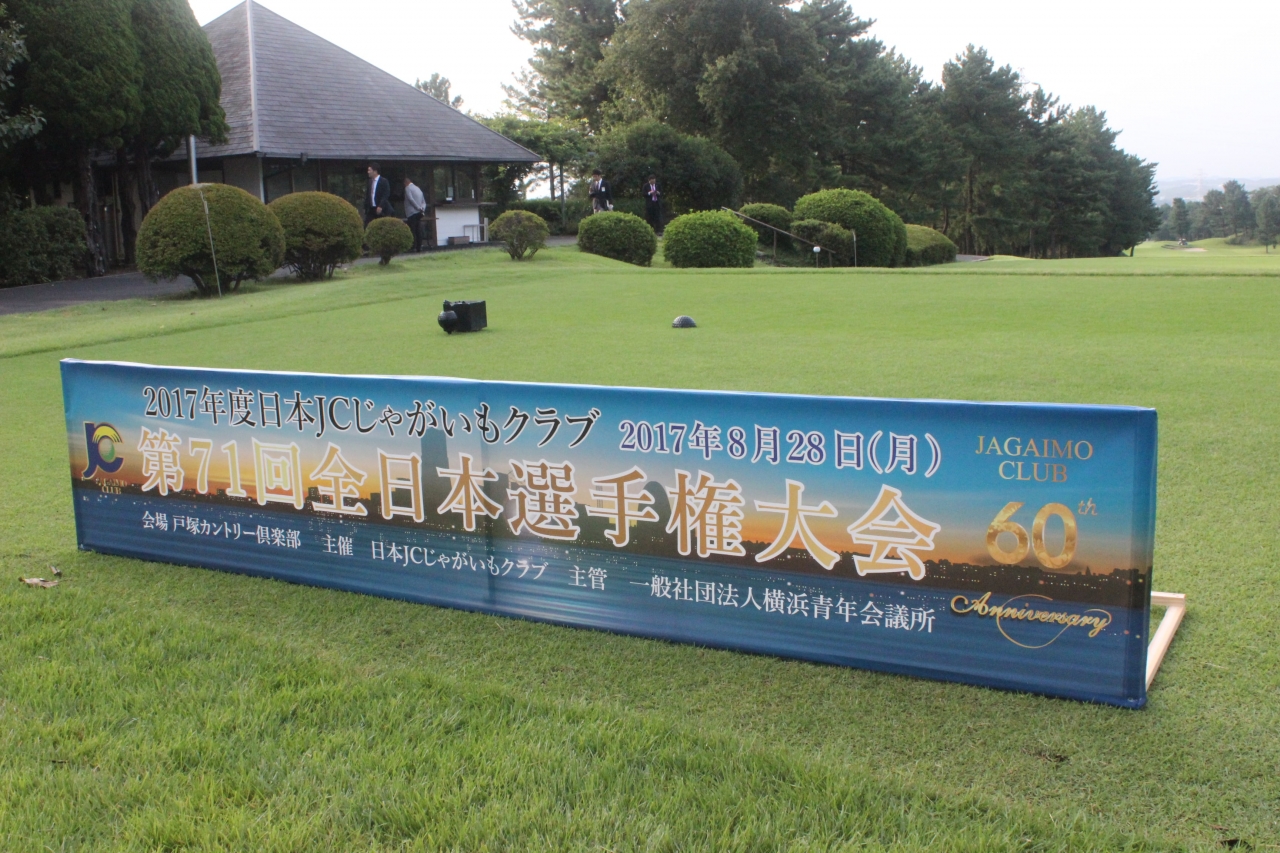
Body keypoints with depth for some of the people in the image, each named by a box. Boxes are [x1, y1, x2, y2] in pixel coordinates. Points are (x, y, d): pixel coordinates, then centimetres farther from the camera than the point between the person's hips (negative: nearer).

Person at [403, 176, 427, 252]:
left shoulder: (408, 188, -5)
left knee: (412, 231, -8)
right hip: (419, 213, 8)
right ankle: (419, 247, 5)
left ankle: (413, 247, -11)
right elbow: (424, 202, 17)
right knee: (418, 231, 6)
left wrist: (419, 208, -14)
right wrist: (422, 209, 2)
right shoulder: (418, 189, 21)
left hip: (412, 213, -8)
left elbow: (411, 199, -17)